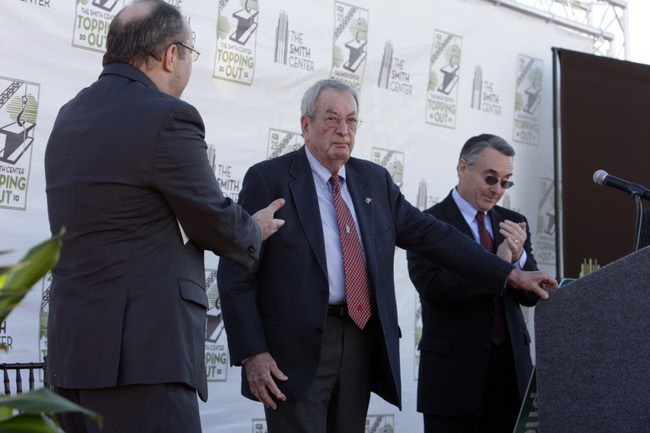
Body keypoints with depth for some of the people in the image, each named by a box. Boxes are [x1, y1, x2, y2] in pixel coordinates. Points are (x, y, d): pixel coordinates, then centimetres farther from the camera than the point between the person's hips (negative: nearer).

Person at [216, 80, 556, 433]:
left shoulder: (374, 180, 11)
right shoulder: (268, 179, -5)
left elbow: (431, 235, 11)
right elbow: (235, 275, -6)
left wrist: (511, 275, 6)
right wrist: (252, 354, -14)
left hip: (360, 341, 5)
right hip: (296, 348, -5)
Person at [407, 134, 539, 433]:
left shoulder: (512, 223, 12)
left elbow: (531, 295, 8)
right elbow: (433, 287, -17)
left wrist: (519, 257, -11)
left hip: (510, 366, 5)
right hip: (454, 368, -5)